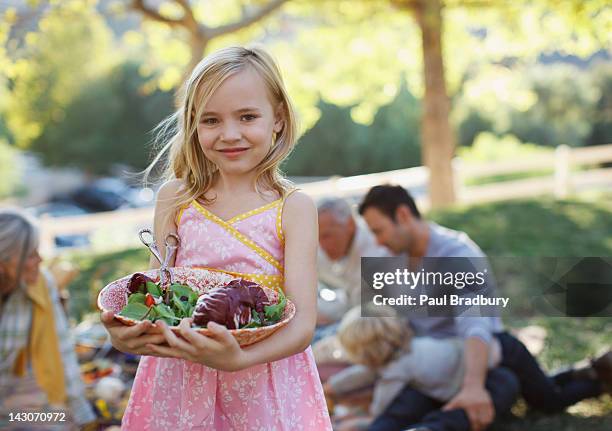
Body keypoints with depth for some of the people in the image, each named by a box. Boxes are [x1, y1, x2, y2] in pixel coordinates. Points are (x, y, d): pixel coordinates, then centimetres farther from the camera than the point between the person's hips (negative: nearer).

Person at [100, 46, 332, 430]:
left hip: (264, 379, -2)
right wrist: (128, 334, -20)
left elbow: (302, 325, -15)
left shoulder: (293, 208, -9)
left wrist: (238, 358, -32)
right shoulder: (175, 198, -1)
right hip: (179, 384, 2)